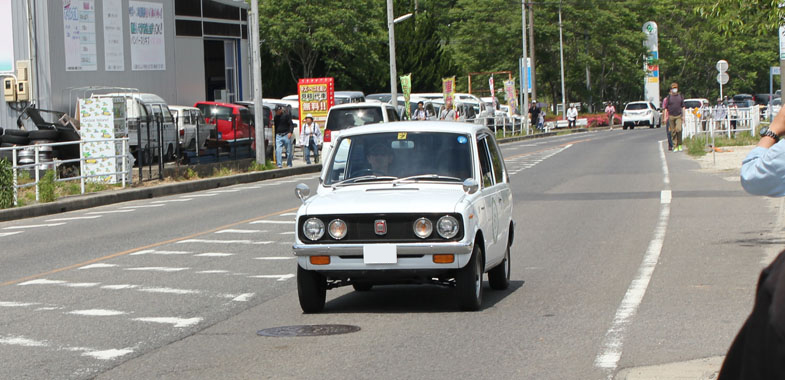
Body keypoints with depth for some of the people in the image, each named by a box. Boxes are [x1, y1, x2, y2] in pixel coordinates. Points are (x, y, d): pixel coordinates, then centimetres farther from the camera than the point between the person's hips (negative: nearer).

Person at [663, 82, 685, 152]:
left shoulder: (680, 96, 9)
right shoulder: (668, 97, 4)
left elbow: (683, 107, 13)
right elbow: (665, 108, 5)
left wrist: (683, 116, 6)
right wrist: (665, 117, -1)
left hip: (678, 116, 0)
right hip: (671, 116, 0)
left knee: (678, 129, -17)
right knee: (673, 132, 0)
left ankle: (680, 145, -6)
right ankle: (675, 146, 4)